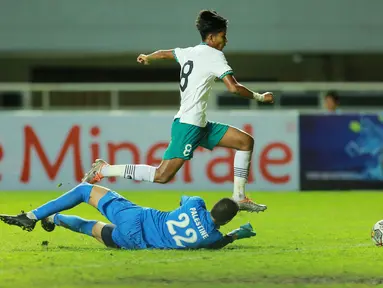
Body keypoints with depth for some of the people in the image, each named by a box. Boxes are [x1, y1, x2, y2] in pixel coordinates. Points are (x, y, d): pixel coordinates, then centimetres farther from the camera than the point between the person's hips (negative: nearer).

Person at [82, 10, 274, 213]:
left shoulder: (190, 53, 15)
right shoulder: (214, 55, -10)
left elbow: (164, 53, 33)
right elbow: (233, 87, -20)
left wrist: (147, 58, 55)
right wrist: (259, 97, -6)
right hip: (188, 125, -10)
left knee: (246, 142, 9)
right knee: (162, 176, -12)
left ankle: (239, 198, 8)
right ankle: (104, 170, -4)